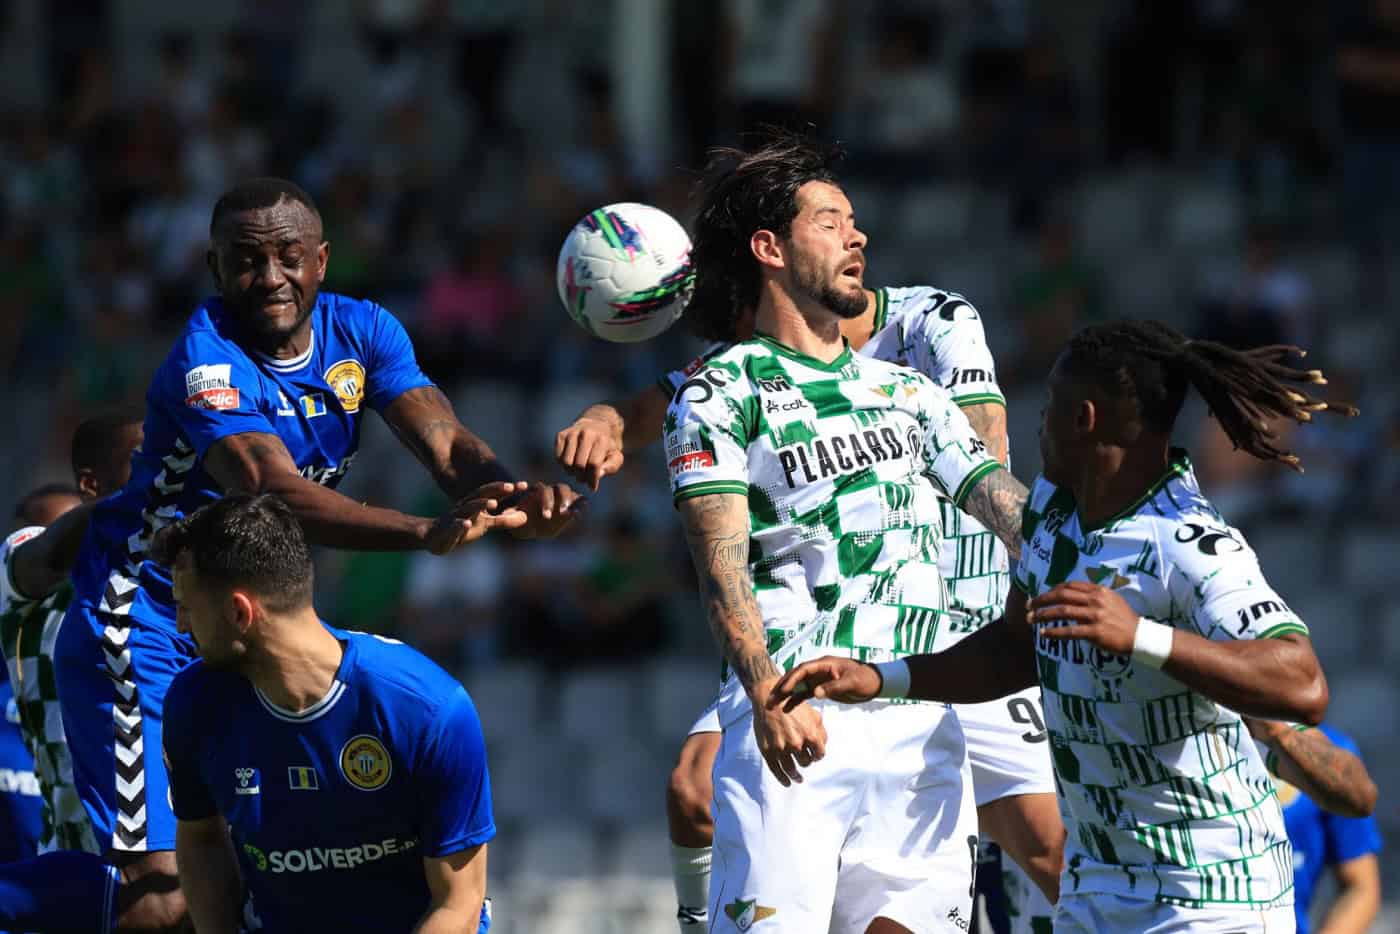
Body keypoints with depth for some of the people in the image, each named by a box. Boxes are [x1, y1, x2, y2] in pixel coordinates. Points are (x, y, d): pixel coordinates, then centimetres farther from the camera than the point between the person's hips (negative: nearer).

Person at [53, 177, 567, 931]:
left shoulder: (361, 331, 0)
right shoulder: (208, 359, -22)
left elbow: (447, 445, -12)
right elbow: (278, 495, -37)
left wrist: (515, 502, -35)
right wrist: (427, 534, -50)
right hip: (145, 627, -7)